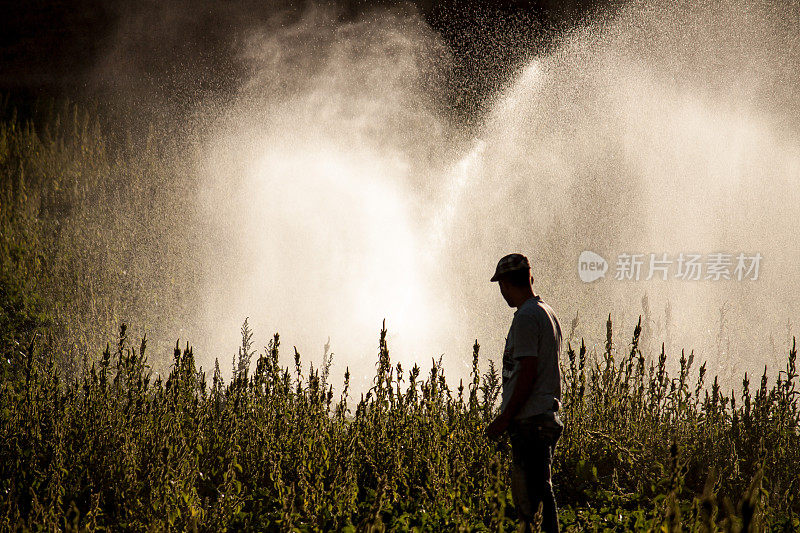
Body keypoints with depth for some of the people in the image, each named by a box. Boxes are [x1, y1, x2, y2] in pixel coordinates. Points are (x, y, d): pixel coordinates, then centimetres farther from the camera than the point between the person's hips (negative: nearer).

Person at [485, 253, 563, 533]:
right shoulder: (548, 313, 17)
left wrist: (504, 418, -16)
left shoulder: (526, 318, -13)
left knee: (530, 497, -11)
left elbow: (528, 373, -19)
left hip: (529, 418, -10)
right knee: (540, 491, 12)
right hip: (547, 413, 10)